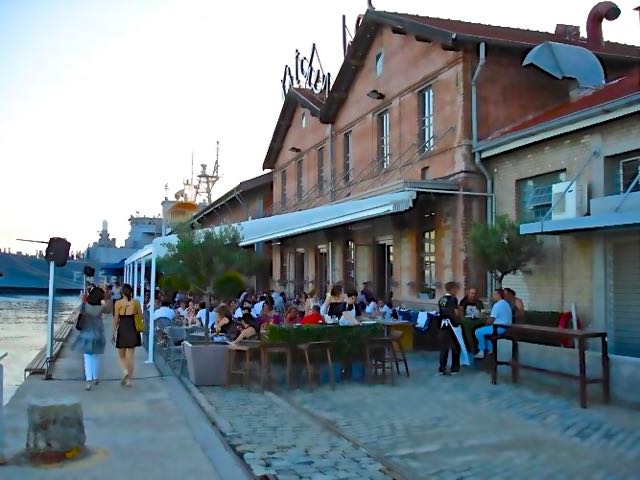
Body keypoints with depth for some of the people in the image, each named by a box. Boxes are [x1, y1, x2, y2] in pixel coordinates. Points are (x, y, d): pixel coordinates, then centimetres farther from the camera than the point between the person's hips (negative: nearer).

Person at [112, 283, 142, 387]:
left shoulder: (118, 303, -5)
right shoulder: (136, 302, 0)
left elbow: (116, 319, -4)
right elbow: (140, 316, 4)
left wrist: (113, 333, 2)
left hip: (122, 330, -2)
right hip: (133, 330, 2)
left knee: (121, 355, 15)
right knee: (130, 355, 7)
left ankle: (125, 371, -10)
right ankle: (128, 379, 9)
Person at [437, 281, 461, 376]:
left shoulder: (441, 300, 9)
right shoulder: (453, 299, -11)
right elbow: (456, 313, -16)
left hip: (443, 326, 6)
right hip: (451, 326, -6)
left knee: (443, 347, 10)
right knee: (455, 347, 7)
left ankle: (442, 369, 11)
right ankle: (454, 369, 10)